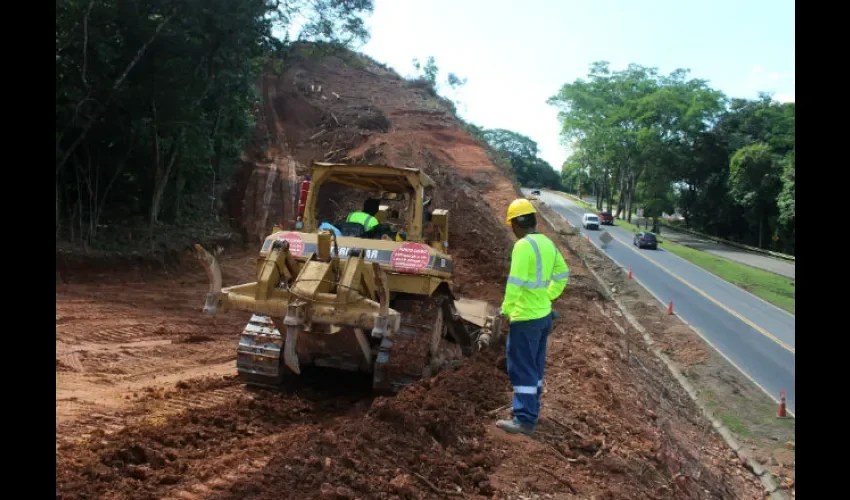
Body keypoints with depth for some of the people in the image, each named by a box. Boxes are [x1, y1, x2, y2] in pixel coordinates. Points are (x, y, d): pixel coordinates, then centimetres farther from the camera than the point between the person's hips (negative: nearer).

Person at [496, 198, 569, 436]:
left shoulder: (523, 246, -19)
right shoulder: (547, 243, 8)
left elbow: (515, 282, -23)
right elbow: (562, 275, 18)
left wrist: (505, 309, -12)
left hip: (525, 318, -9)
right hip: (544, 315, 9)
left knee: (521, 368, -1)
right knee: (536, 367, 19)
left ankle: (525, 420, 2)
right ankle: (532, 410, 32)